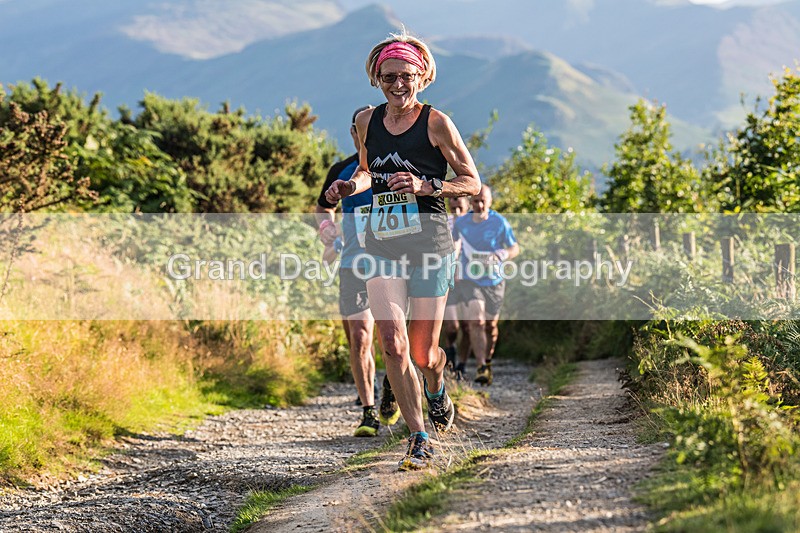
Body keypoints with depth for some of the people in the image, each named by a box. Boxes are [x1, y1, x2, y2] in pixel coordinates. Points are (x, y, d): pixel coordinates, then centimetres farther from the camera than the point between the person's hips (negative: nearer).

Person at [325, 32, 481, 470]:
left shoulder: (435, 122, -5)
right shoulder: (368, 121, 7)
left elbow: (473, 183, -2)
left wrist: (426, 186, -17)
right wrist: (348, 187, 4)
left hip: (429, 244, -3)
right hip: (383, 245, 3)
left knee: (423, 353, 4)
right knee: (392, 344, -12)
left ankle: (436, 388, 41)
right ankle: (419, 440, -2)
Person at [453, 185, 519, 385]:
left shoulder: (500, 222, -8)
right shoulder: (461, 222, -3)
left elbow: (515, 248, -4)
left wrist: (503, 254, -24)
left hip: (494, 282, 0)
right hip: (469, 281, 0)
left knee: (490, 325, 13)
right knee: (475, 323, -17)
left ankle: (488, 361, 37)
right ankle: (481, 368, -18)